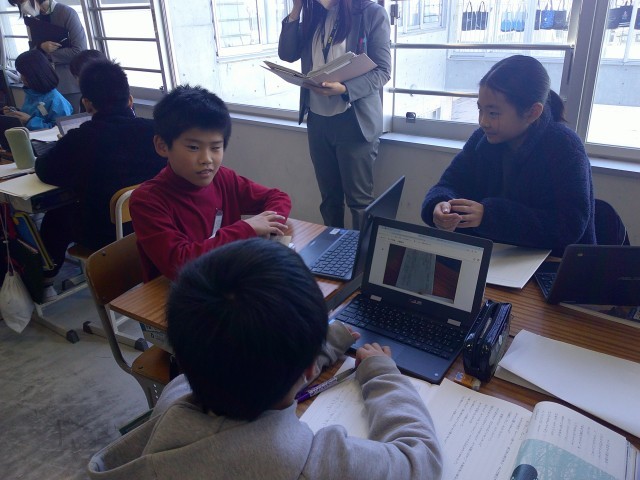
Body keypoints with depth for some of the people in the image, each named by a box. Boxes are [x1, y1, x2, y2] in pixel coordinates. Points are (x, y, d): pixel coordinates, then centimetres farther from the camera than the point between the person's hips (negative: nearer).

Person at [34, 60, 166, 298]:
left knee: (57, 214, 26)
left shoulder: (81, 139, -22)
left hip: (103, 236, -3)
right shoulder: (153, 129, -16)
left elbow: (44, 171, -6)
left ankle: (44, 279, 45)